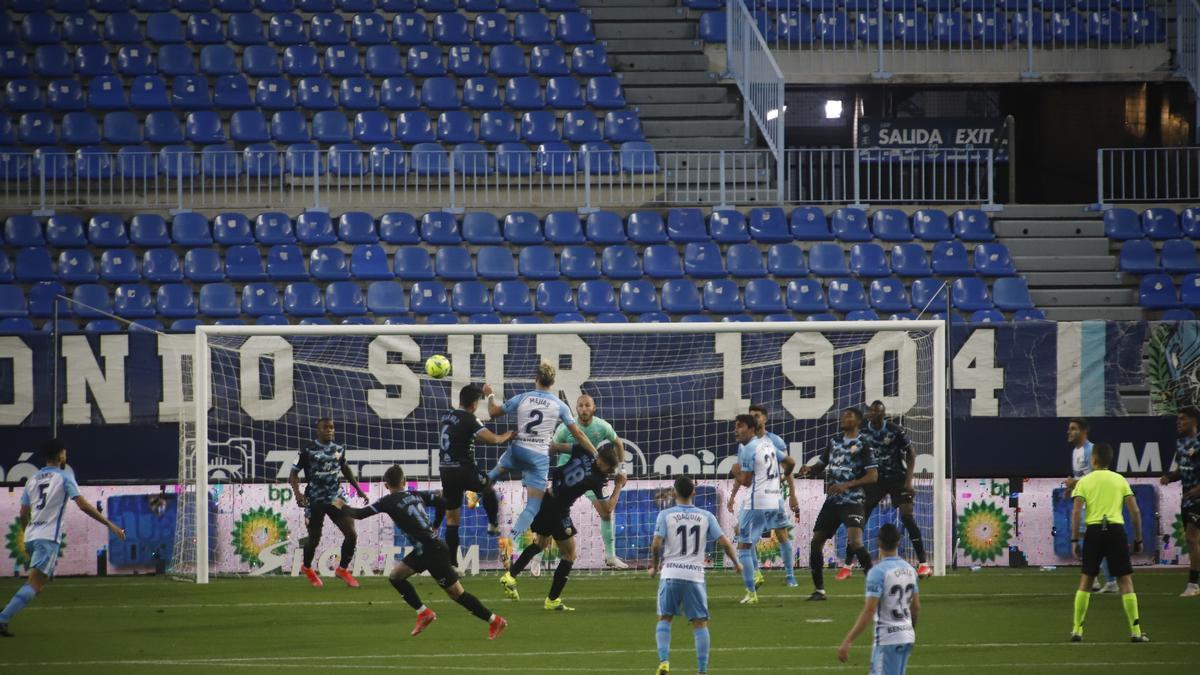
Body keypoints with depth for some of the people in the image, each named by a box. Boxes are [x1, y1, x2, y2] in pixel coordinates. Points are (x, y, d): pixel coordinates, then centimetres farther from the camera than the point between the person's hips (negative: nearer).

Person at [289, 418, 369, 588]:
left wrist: (358, 489, 23)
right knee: (314, 538, 7)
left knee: (351, 534, -7)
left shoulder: (339, 450, 5)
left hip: (336, 498, 4)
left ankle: (342, 569, 15)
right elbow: (293, 473, -8)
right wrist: (297, 492, -25)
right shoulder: (308, 451, -10)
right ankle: (307, 568, 38)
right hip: (315, 501, -4)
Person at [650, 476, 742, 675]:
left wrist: (654, 566, 9)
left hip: (670, 574, -1)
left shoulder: (665, 515, -1)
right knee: (700, 623, 6)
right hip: (695, 575, 1)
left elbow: (656, 544, -8)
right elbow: (723, 542, 1)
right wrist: (736, 563, 17)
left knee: (664, 619, 14)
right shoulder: (706, 517, 4)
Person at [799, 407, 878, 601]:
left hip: (852, 502, -7)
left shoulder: (862, 444, -6)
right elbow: (821, 463, 22)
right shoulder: (834, 441, 13)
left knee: (855, 542, -24)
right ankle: (819, 590, 16)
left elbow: (873, 476, -12)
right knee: (816, 542, 4)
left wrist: (847, 485, -21)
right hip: (831, 502, 7)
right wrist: (809, 468, -2)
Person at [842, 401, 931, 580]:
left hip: (897, 478, -3)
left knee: (907, 517, -13)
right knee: (859, 520, -4)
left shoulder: (895, 431, -11)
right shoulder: (863, 433, -2)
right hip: (874, 479, 3)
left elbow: (910, 454, -3)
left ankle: (923, 564, -7)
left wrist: (909, 480, -10)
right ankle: (847, 566, 3)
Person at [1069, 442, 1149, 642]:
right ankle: (1135, 631, -3)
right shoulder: (1120, 480, 10)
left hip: (1093, 530, 0)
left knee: (1086, 581, 11)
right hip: (1116, 530, 0)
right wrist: (1138, 539, 13)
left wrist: (1074, 540, 0)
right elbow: (1134, 511, 5)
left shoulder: (1084, 481, 7)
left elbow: (1076, 511, -3)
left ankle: (1077, 630, 10)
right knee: (1126, 581, 3)